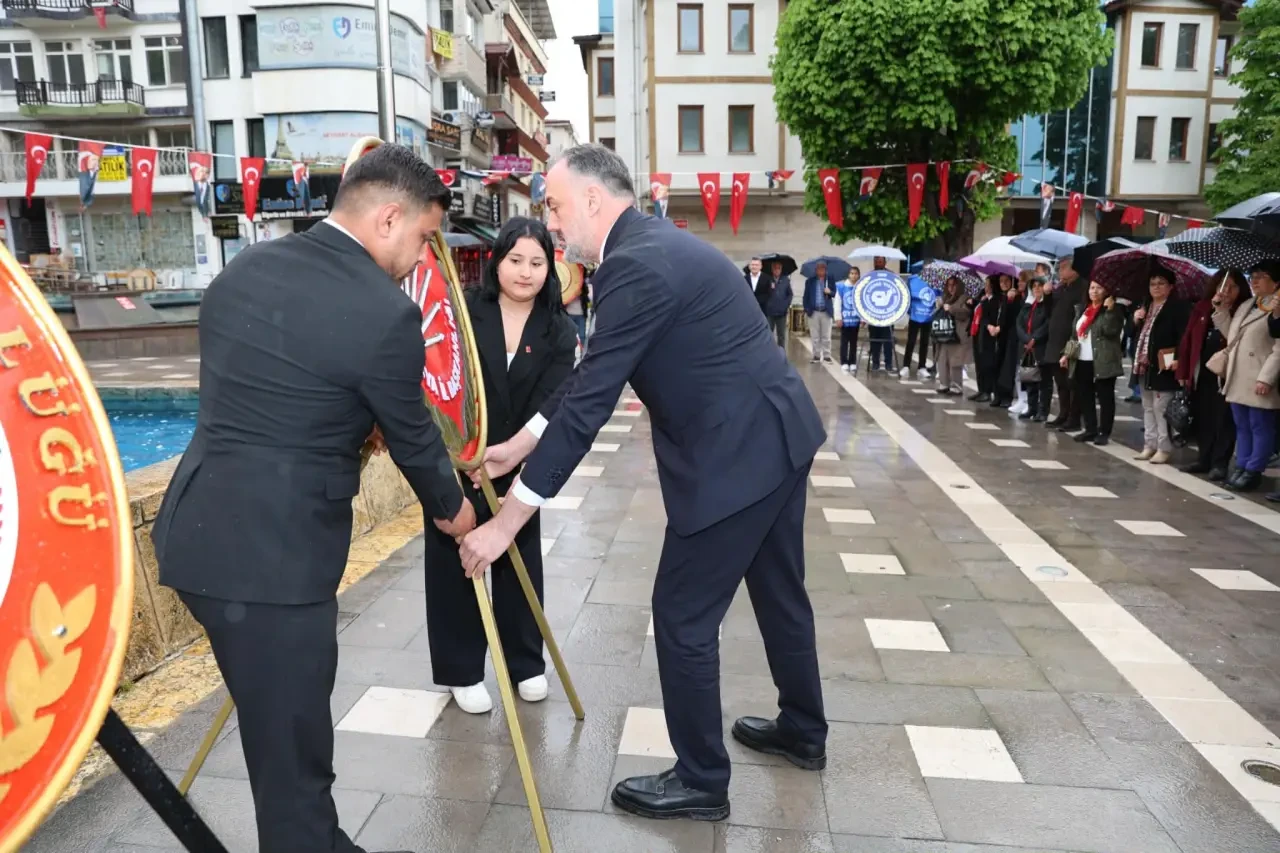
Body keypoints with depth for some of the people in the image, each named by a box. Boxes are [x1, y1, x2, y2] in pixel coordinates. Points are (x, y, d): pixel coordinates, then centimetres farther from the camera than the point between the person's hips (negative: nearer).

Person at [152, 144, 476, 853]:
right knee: (291, 752, 7)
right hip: (272, 553, -9)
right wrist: (450, 509, 17)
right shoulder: (386, 313, -15)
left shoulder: (242, 268, 9)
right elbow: (412, 437, -2)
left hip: (199, 533, 9)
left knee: (278, 728, 23)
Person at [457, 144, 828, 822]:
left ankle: (700, 781, 23)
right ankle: (802, 732, 44)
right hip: (774, 435, 10)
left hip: (735, 453, -10)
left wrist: (506, 522, -17)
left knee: (684, 616, 3)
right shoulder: (652, 247, 12)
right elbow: (591, 380, 15)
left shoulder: (637, 265, -20)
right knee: (779, 593, 23)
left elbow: (589, 403, -22)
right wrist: (520, 444, 16)